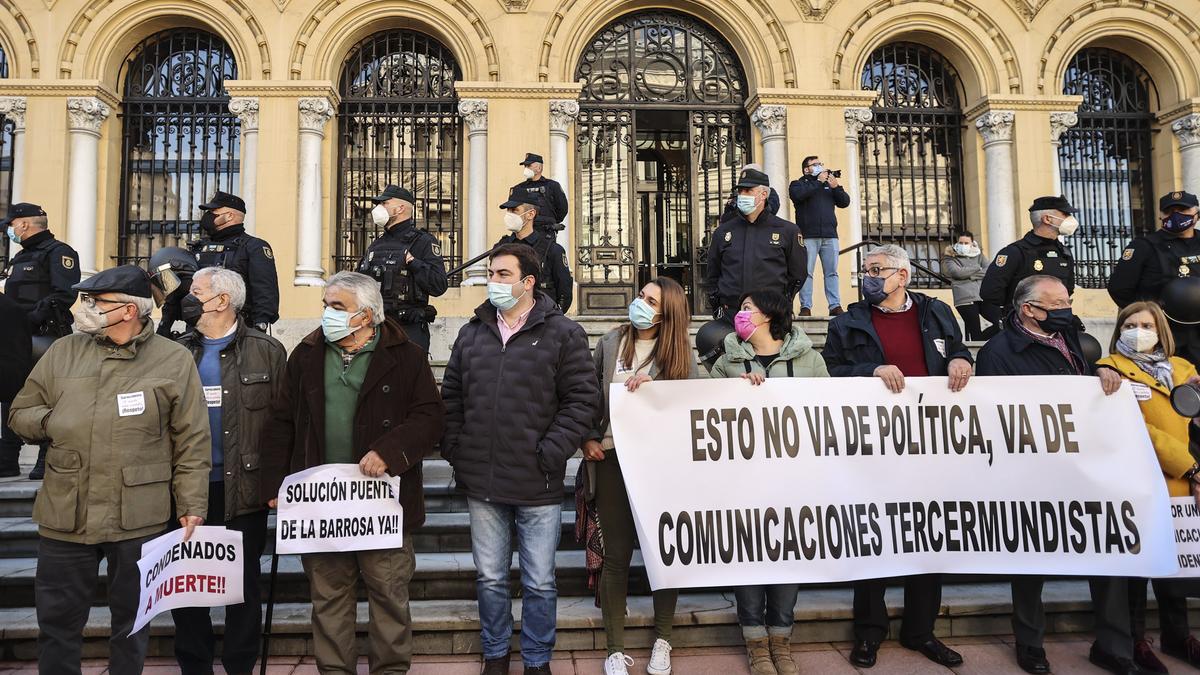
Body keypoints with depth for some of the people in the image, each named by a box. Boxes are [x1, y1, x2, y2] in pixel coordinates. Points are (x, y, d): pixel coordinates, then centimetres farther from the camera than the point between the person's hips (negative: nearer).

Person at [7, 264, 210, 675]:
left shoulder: (174, 360, -3)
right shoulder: (62, 352, 7)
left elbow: (192, 443, -3)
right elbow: (20, 414, 15)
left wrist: (192, 506, -7)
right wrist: (55, 422, -7)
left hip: (139, 518, -2)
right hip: (64, 515, 3)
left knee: (132, 622, 13)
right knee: (57, 623, 13)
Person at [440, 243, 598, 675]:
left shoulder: (563, 334, -4)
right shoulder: (472, 334, 10)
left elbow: (582, 400, -7)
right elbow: (451, 398, 14)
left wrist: (551, 453, -14)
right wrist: (454, 450, 4)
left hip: (538, 485, -3)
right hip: (481, 482, 4)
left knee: (539, 583, 8)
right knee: (490, 579, 16)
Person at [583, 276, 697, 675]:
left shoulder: (679, 352, 1)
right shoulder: (612, 342, 5)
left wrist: (656, 386, -22)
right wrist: (588, 439, -1)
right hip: (613, 457, 0)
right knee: (617, 554, 4)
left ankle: (662, 641, 28)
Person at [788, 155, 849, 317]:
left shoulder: (829, 183, 24)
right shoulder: (798, 183, 12)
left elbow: (845, 202, 14)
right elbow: (797, 195, -12)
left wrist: (836, 187, -2)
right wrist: (818, 182, -8)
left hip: (830, 236, 4)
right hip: (808, 235, -4)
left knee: (832, 272, 1)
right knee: (806, 272, -8)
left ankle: (835, 306, 1)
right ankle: (805, 307, -8)